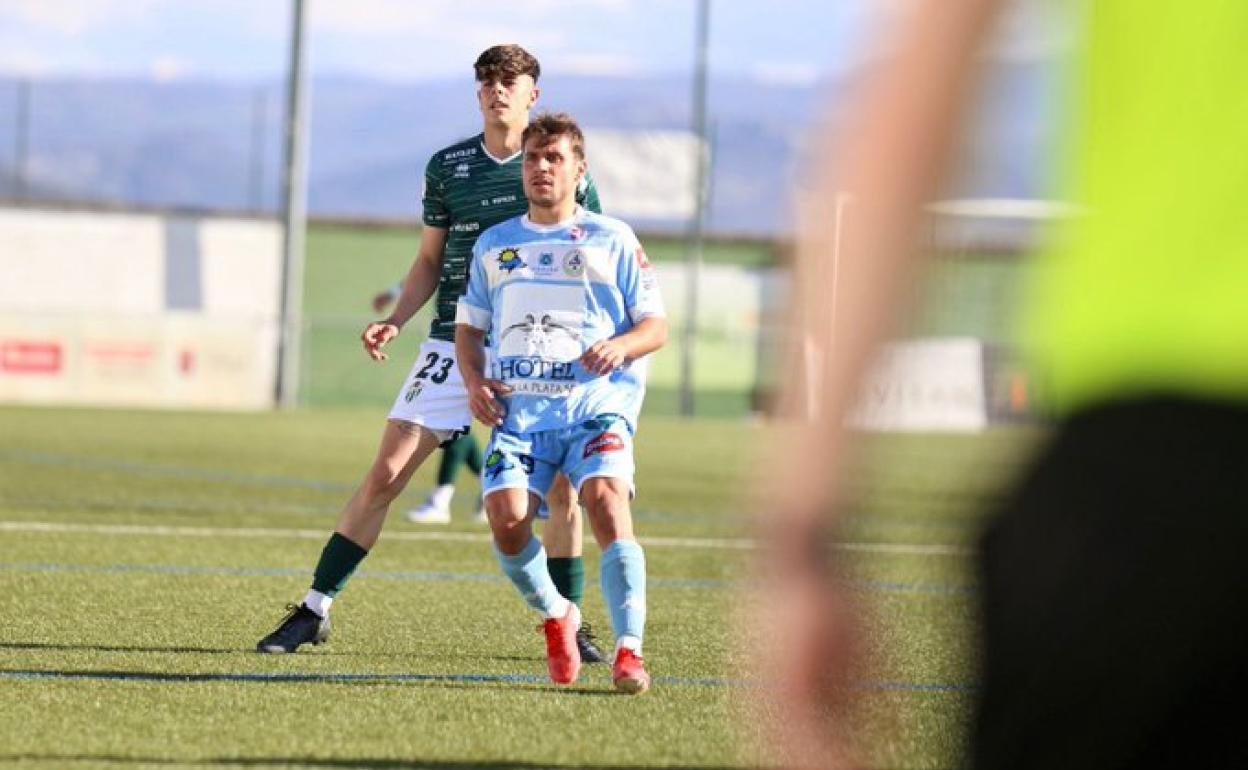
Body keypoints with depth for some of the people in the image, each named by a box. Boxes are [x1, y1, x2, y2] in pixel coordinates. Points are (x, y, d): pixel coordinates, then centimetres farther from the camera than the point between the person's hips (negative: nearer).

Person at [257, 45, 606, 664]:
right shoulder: (447, 165, 7)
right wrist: (394, 321, 0)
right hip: (454, 344, 1)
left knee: (562, 490, -6)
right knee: (384, 477, -5)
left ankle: (570, 627, 12)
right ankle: (314, 611, 3)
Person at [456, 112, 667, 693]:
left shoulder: (612, 240, 10)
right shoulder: (494, 245, 20)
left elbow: (656, 325, 9)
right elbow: (468, 324, 26)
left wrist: (622, 346, -14)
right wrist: (474, 381, 6)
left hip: (596, 404, -3)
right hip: (518, 407, 3)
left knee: (606, 503, -27)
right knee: (507, 520, -20)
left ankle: (630, 650, -30)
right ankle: (555, 618, 9)